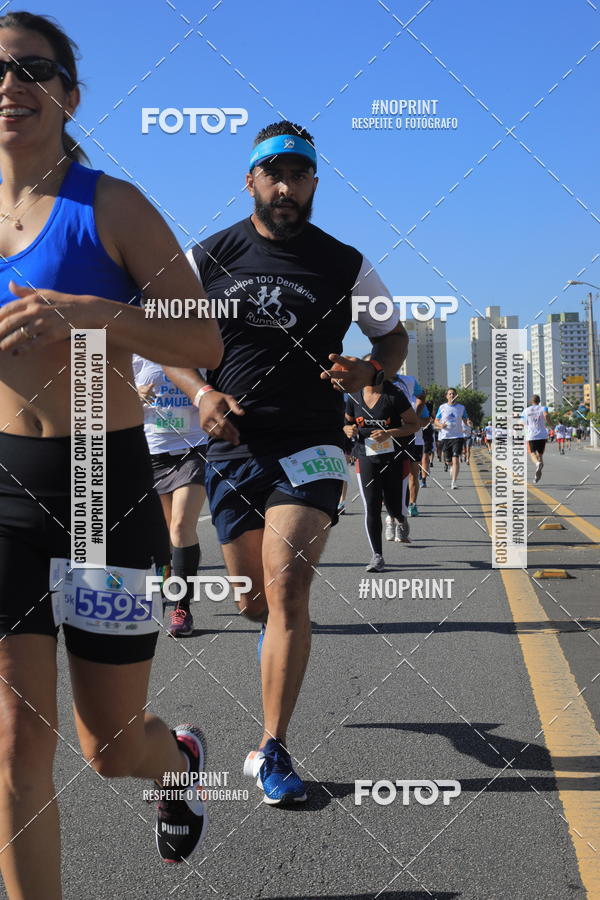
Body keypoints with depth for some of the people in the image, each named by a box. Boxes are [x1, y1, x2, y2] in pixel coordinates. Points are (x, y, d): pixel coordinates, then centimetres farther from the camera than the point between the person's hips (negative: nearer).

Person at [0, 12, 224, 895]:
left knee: (111, 744, 12)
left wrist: (87, 313, -26)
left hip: (106, 488, -3)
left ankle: (183, 756, 49)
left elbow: (205, 344, -13)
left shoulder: (110, 206, -5)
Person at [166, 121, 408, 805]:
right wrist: (201, 393, -9)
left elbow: (394, 338, 14)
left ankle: (272, 750, -8)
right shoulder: (210, 258, 4)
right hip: (233, 446, 2)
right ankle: (277, 625, 50)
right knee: (254, 597, 9)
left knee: (287, 586, -18)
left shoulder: (344, 265, 3)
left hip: (310, 445, -2)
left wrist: (369, 372, -9)